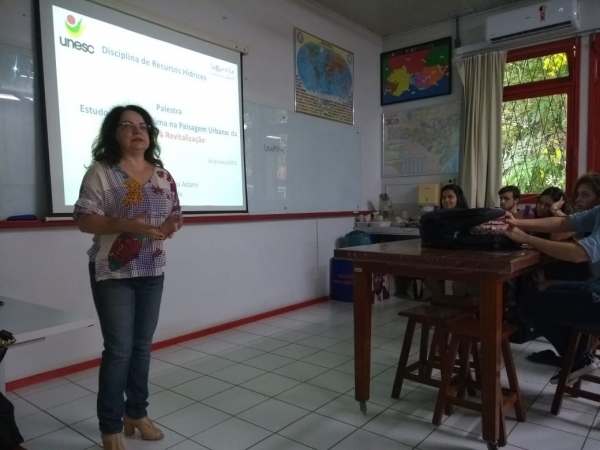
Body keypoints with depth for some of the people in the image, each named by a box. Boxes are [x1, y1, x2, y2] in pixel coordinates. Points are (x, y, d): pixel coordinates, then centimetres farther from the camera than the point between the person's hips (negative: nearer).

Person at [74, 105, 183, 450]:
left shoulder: (163, 174, 7)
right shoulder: (101, 172, -7)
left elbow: (175, 214, 12)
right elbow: (84, 220, -11)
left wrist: (173, 224, -11)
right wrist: (127, 225, -24)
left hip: (152, 272, 5)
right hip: (113, 273, -5)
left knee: (143, 345, 13)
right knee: (119, 349, -1)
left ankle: (136, 413, 31)